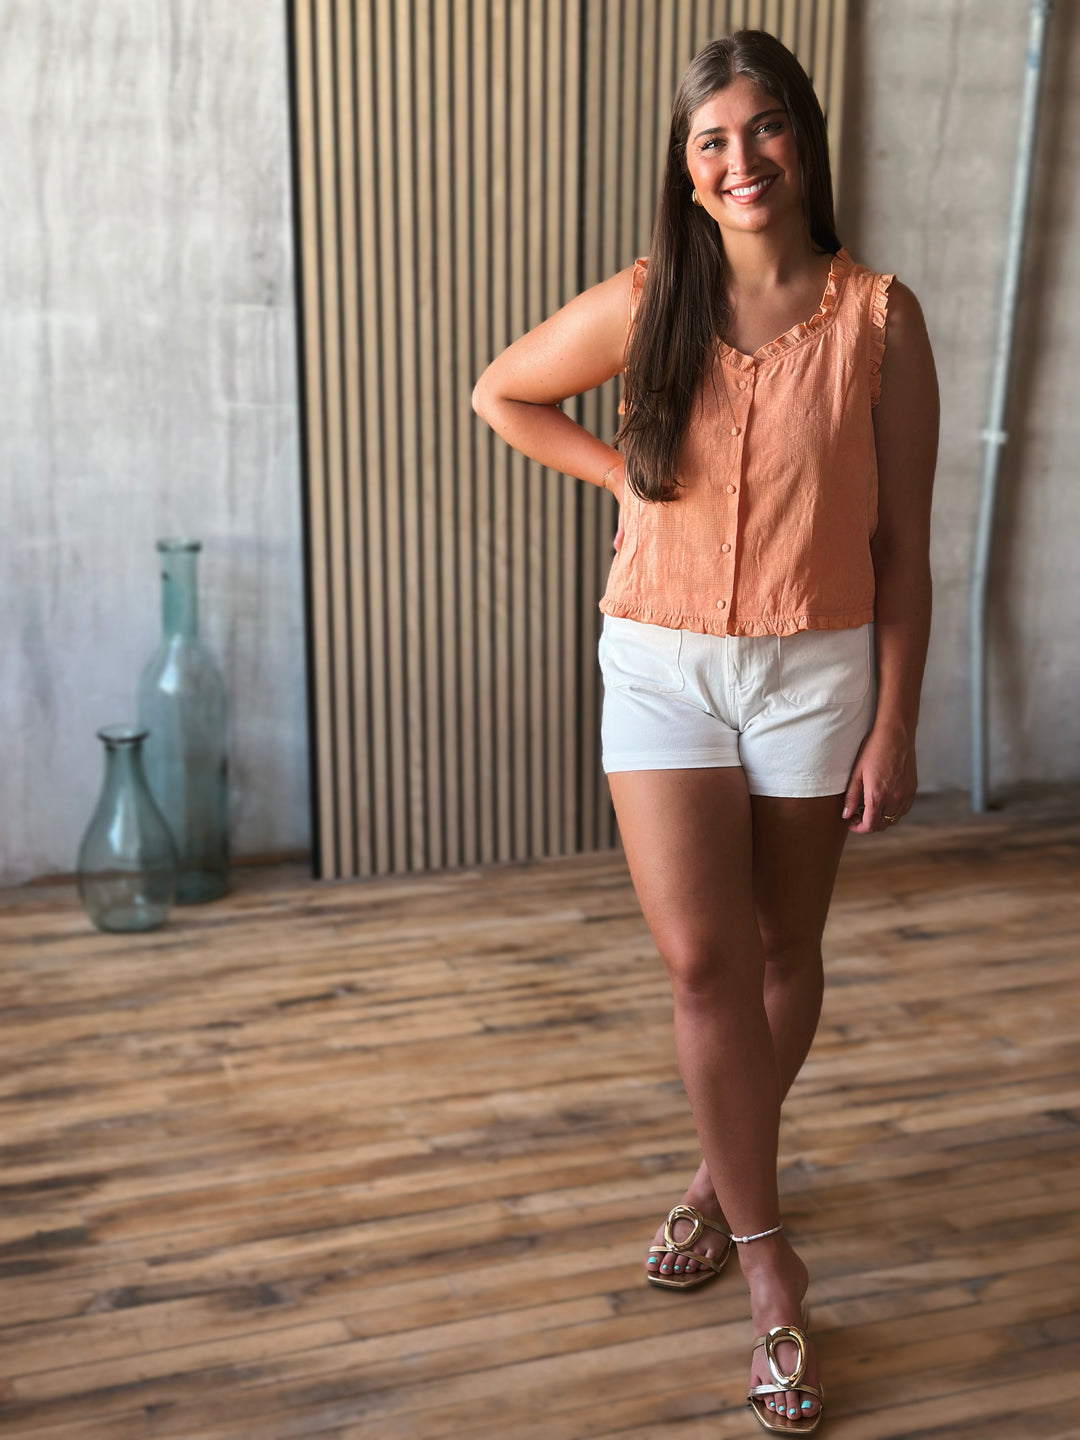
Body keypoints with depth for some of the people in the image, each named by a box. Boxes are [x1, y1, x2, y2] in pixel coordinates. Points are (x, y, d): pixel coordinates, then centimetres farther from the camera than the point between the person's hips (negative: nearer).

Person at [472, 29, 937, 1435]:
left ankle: (724, 1175, 39)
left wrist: (894, 730, -5)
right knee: (702, 961, -6)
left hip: (816, 670, 0)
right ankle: (772, 1266, 8)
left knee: (782, 953, 13)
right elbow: (500, 394, 14)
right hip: (662, 668, 0)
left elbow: (901, 542, -3)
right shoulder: (644, 307, -3)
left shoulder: (878, 318, -6)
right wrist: (625, 473, 2)